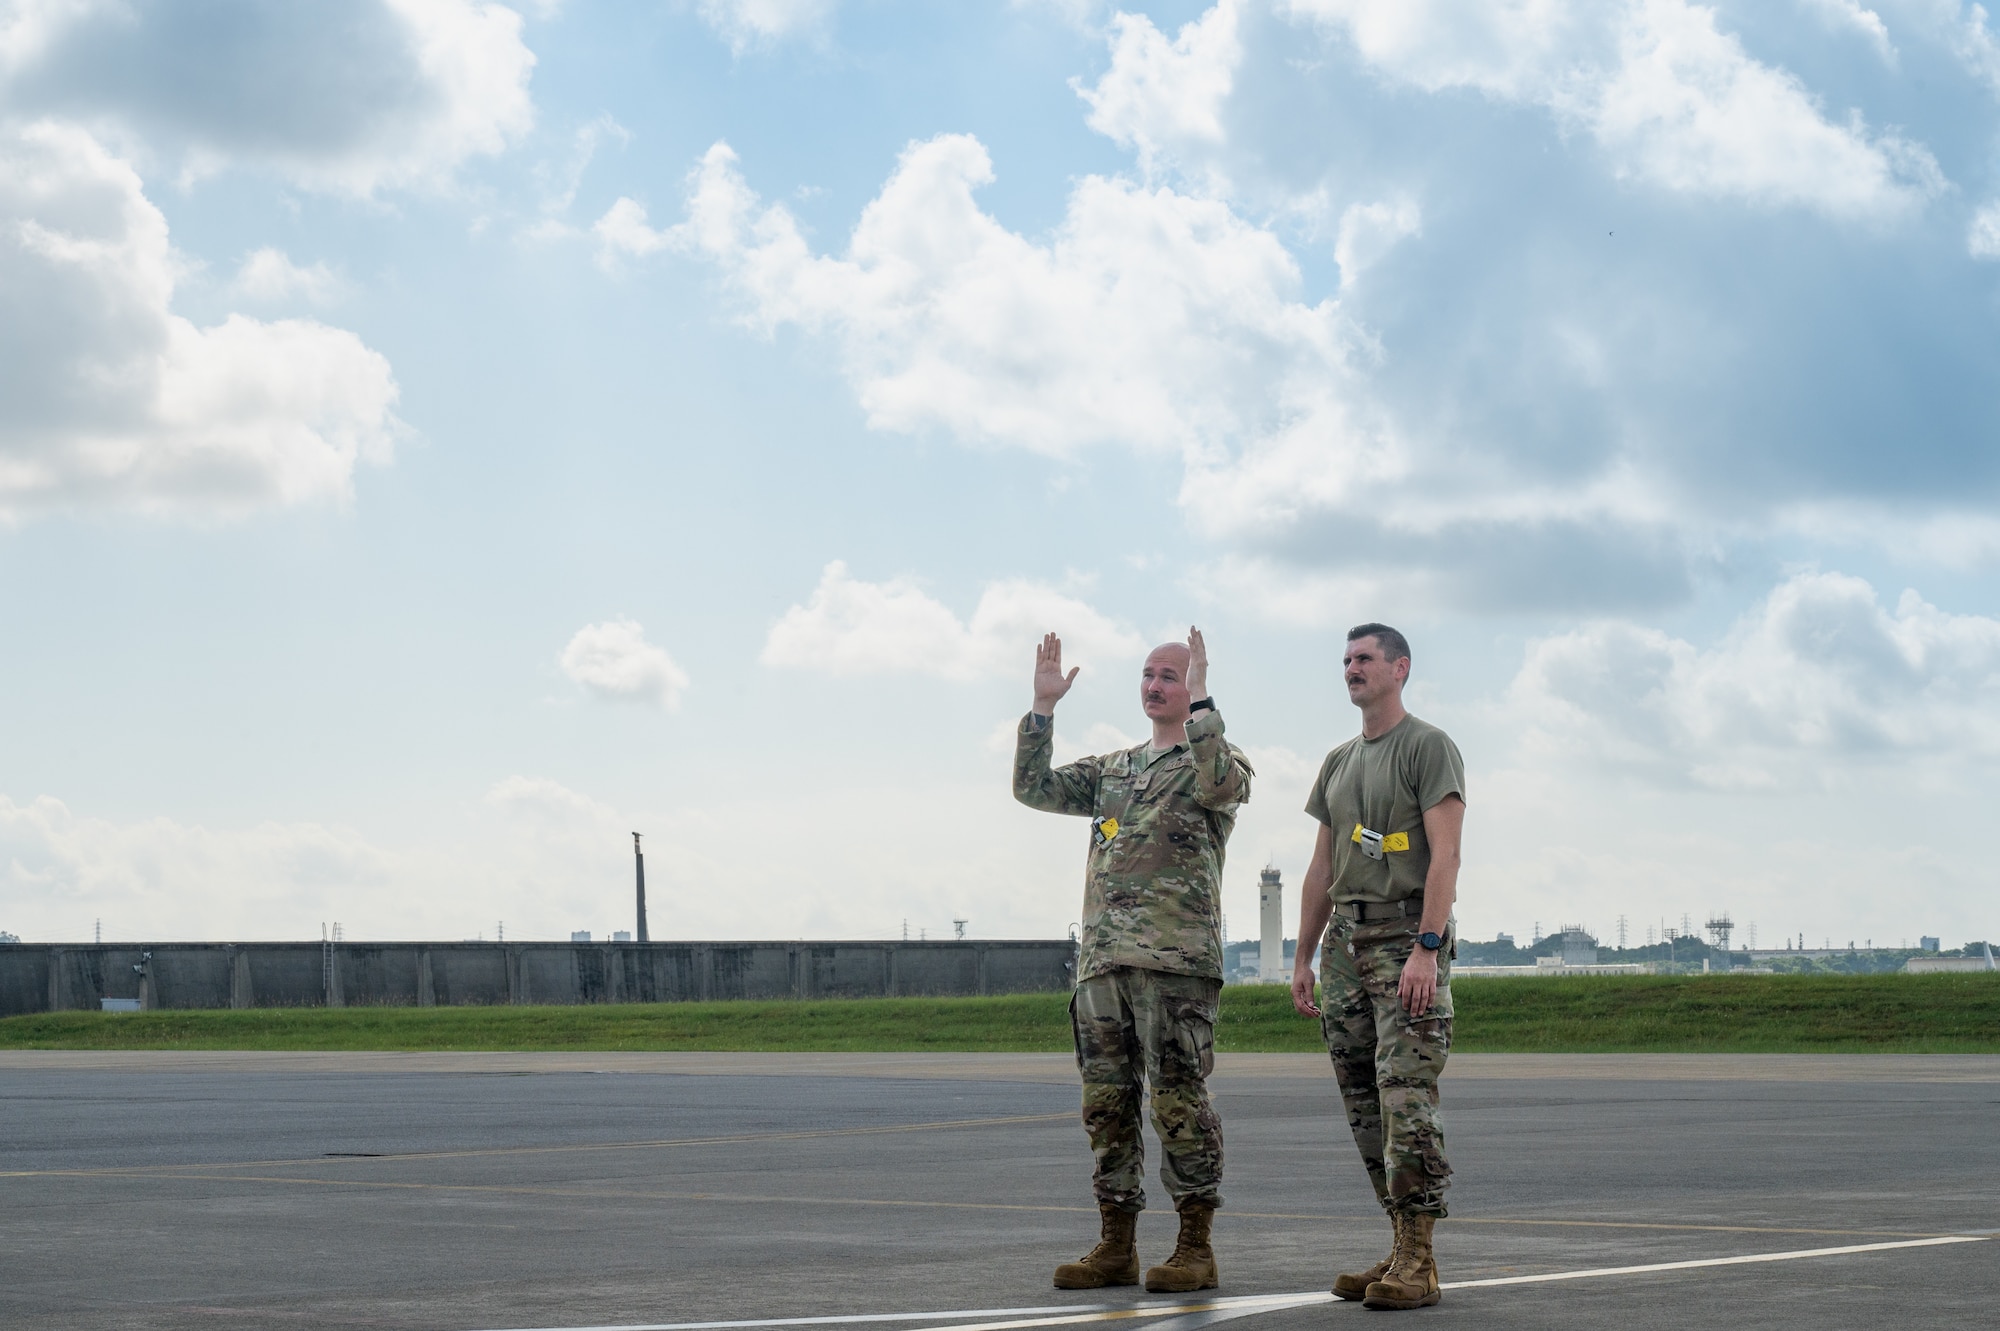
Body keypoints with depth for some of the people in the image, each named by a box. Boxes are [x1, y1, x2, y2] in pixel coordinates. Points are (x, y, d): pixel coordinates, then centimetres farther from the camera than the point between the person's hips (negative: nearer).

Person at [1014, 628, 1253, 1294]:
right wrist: (1043, 707, 7)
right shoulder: (1113, 769, 22)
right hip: (1103, 958, 6)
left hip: (1176, 961, -6)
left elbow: (1219, 783, -21)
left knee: (1180, 1102, -6)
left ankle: (1195, 1248, -1)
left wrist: (1201, 702, -20)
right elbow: (1034, 787, 14)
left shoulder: (1220, 758, 4)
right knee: (1107, 1103, 7)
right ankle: (1116, 1246, 13)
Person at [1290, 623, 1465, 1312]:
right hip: (1345, 941, 8)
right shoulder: (1338, 763, 21)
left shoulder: (1428, 747, -3)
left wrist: (1425, 949, -21)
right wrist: (1303, 958, 17)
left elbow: (1444, 855, -12)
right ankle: (1401, 1246, 7)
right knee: (1364, 1102, 4)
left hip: (1406, 937, -8)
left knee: (1406, 1094, -15)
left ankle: (1417, 1261, -17)